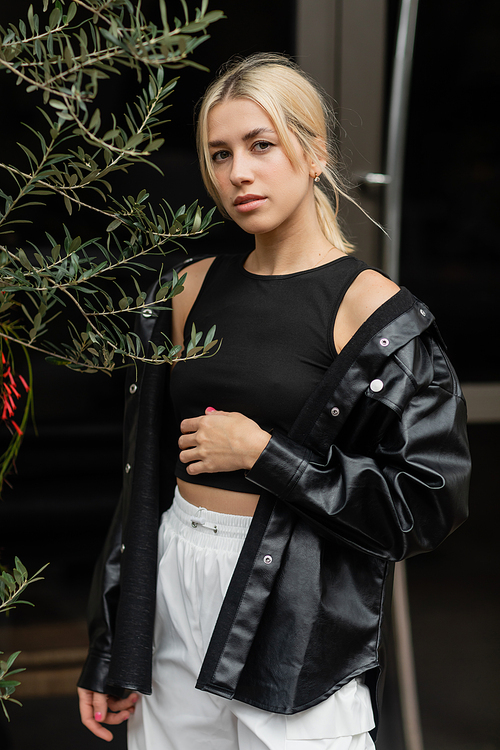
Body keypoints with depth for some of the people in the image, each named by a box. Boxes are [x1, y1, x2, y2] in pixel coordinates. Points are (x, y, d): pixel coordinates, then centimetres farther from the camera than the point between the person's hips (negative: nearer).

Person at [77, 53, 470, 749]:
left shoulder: (370, 307, -10)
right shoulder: (194, 288, 5)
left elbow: (431, 501, -12)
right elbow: (148, 476, 8)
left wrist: (265, 453, -15)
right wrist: (111, 657, 9)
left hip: (296, 609, -5)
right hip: (172, 594, 5)